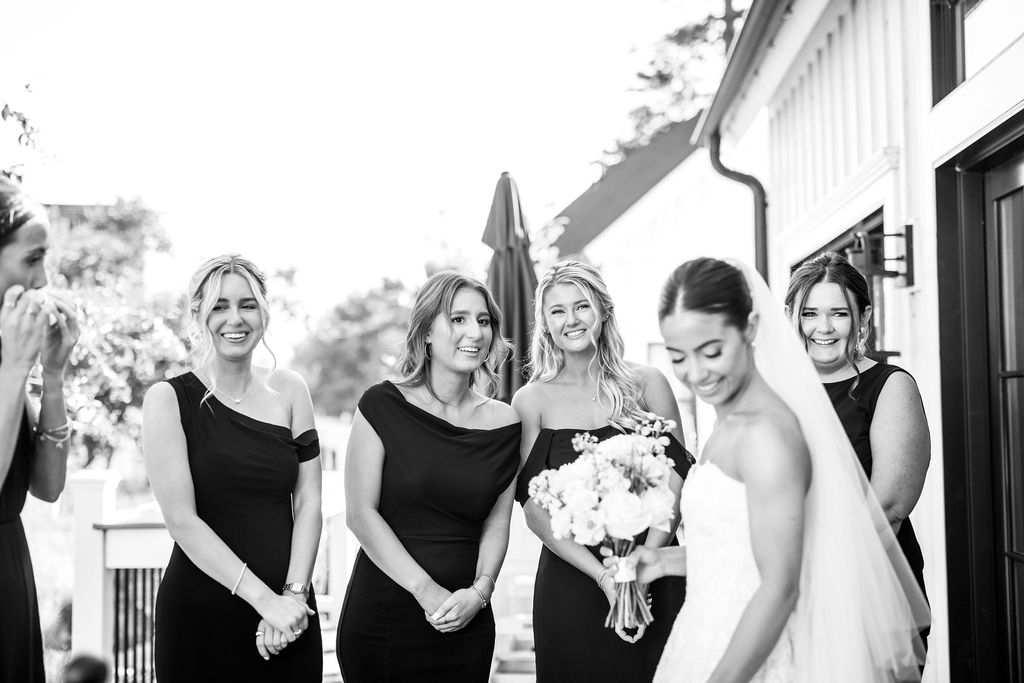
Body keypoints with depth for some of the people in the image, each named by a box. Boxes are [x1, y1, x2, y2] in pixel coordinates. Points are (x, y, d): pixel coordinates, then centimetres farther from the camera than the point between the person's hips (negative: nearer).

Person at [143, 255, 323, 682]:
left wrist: (294, 594, -9)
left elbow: (308, 503, 3)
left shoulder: (289, 391, 6)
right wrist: (264, 598, -16)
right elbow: (182, 520, -11)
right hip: (202, 613, -3)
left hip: (289, 615, 3)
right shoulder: (169, 399, -4)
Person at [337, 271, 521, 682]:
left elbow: (496, 524, 6)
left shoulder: (503, 423, 3)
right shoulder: (383, 405, -6)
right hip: (381, 616, -2)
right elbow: (360, 513, -9)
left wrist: (480, 591, -11)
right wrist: (426, 591, -14)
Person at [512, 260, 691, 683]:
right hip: (572, 580, 0)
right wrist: (604, 576, -15)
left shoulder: (646, 385, 2)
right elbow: (534, 508, -4)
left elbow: (675, 478, -2)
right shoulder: (531, 401, 1)